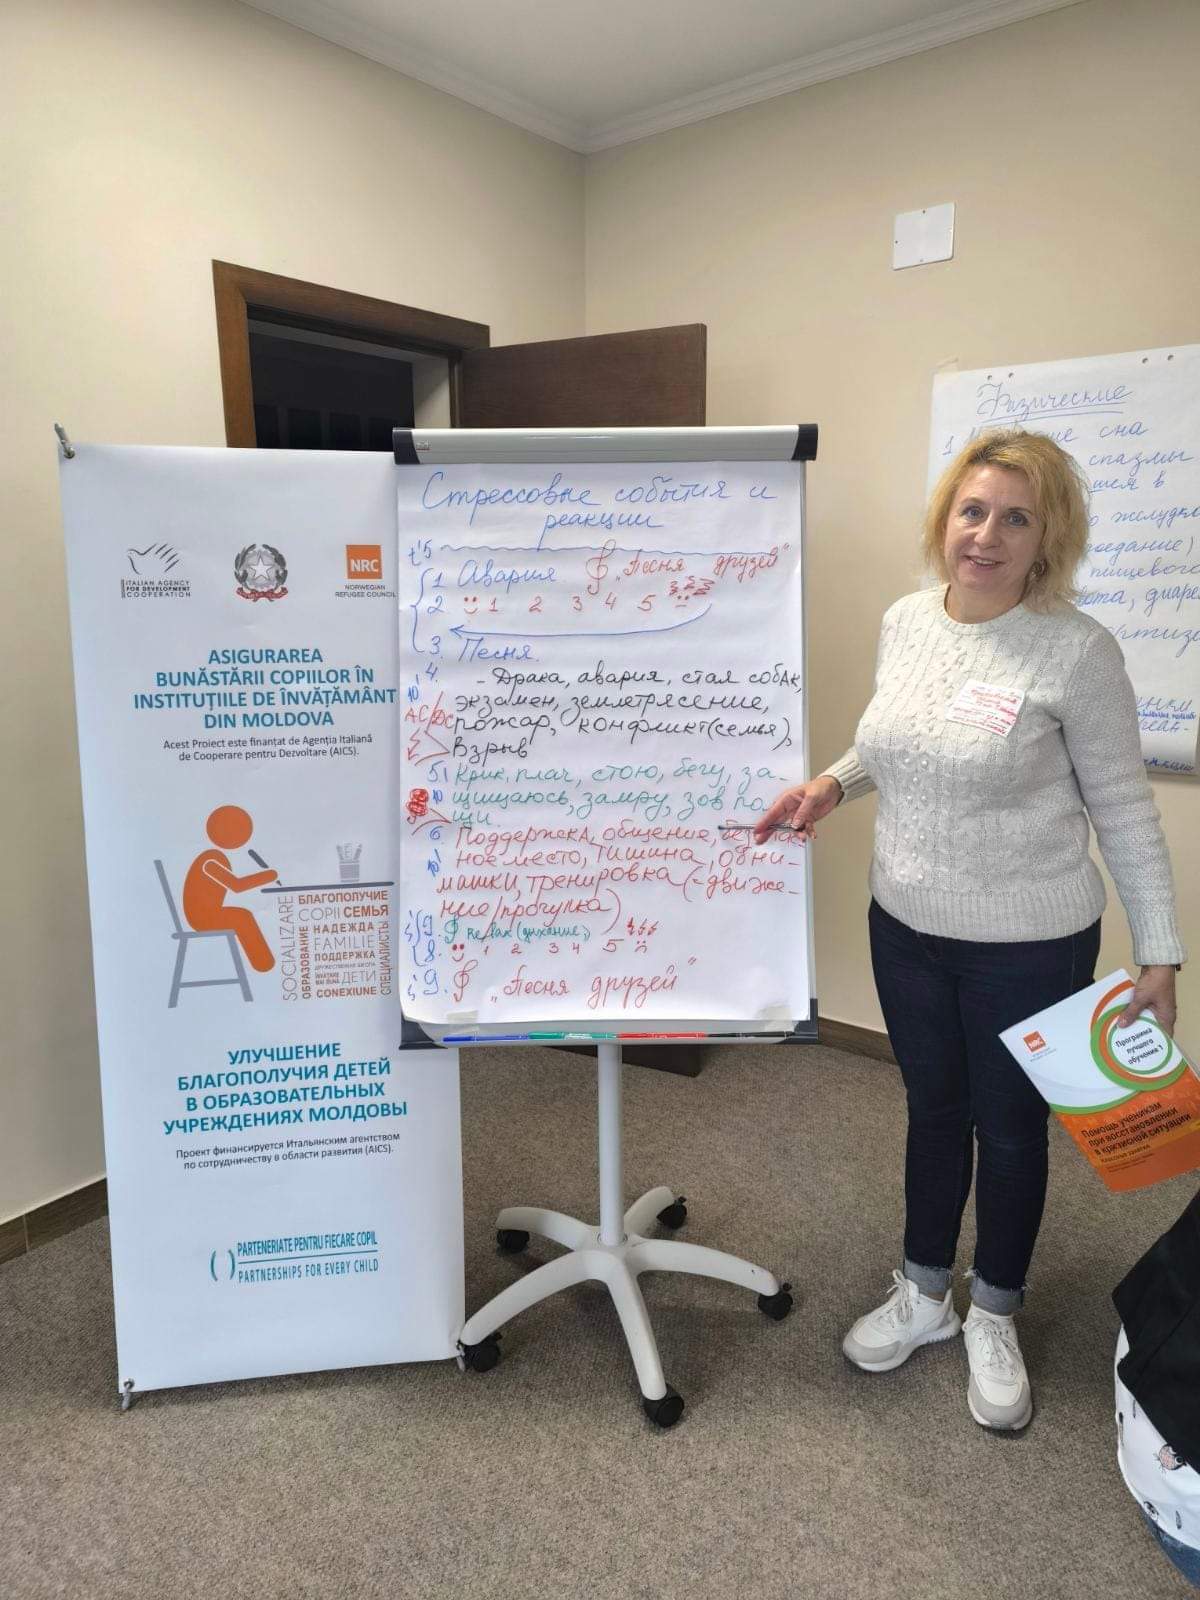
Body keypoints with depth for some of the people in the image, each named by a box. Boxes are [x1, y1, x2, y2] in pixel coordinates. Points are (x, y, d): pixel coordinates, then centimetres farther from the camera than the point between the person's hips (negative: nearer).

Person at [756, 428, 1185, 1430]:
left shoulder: (1076, 652, -17)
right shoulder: (906, 622, -2)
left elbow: (1124, 809, -10)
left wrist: (1161, 956, -10)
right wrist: (832, 783, -3)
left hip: (1029, 946, -4)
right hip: (907, 929, 5)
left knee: (1010, 1128, 15)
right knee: (933, 1109, 21)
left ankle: (993, 1318, 41)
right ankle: (924, 1295, 43)